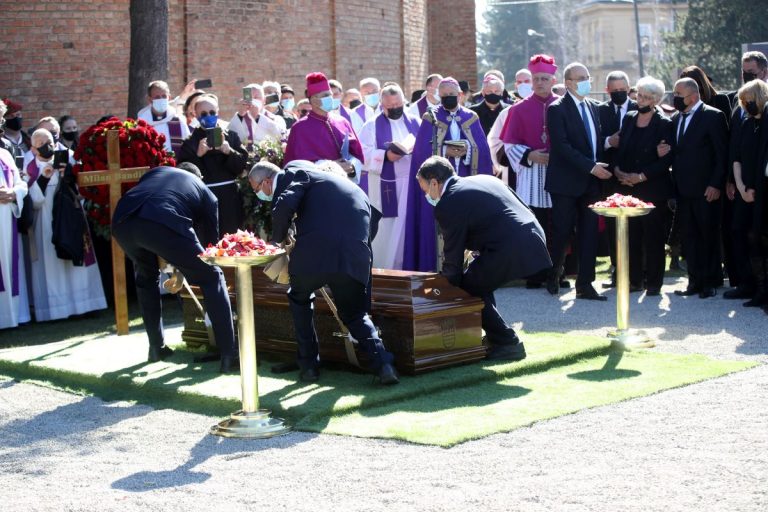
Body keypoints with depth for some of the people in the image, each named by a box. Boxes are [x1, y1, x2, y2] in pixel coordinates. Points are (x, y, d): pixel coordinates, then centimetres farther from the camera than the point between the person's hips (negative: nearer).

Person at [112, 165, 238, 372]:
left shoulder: (157, 172, 40)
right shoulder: (206, 193, 32)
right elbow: (210, 239, 35)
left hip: (122, 221, 4)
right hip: (164, 223, -4)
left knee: (146, 276, 34)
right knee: (212, 278, 14)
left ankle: (156, 347, 37)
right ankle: (229, 356, 9)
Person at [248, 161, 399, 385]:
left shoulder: (295, 171, 7)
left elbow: (284, 206, -13)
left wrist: (277, 241, 3)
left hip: (315, 253, -6)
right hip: (354, 255, 6)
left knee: (299, 299, 24)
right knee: (354, 313, 22)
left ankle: (309, 364, 23)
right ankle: (382, 363, 0)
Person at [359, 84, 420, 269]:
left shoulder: (415, 123, 14)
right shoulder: (372, 126, 4)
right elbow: (363, 153, -6)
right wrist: (385, 156, -20)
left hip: (411, 184, 3)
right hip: (385, 187, -3)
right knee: (386, 230, -2)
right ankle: (383, 269, 4)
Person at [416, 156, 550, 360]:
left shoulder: (448, 204, -4)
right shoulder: (484, 180, 22)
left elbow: (453, 254, 1)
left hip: (510, 250, -9)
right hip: (534, 240, 9)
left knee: (469, 288, 6)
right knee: (479, 281, 25)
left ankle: (507, 343, 7)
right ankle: (494, 335, 31)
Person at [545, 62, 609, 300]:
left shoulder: (594, 106, 12)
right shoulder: (557, 109, -8)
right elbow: (562, 146, -16)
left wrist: (602, 166, 3)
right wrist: (591, 166, -19)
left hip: (591, 182, 6)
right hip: (566, 182, -6)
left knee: (589, 234, 3)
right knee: (562, 232, 1)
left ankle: (585, 285, 7)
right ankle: (553, 277, 22)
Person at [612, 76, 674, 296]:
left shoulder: (664, 124, -4)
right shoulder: (628, 118, 11)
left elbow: (666, 159, -10)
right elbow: (619, 149, 12)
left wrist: (641, 176, -15)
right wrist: (617, 169, -6)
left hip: (652, 189, -4)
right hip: (627, 188, 4)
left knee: (653, 236, 1)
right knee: (632, 235, 5)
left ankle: (654, 282, 8)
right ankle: (635, 279, 14)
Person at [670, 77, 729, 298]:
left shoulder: (713, 116, -7)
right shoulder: (677, 119, 14)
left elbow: (723, 153, -10)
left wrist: (716, 184, -15)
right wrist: (674, 187, 7)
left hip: (705, 190, -6)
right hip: (683, 190, 6)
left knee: (708, 236, 2)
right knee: (690, 237, 8)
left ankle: (709, 282, 10)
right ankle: (695, 281, 15)